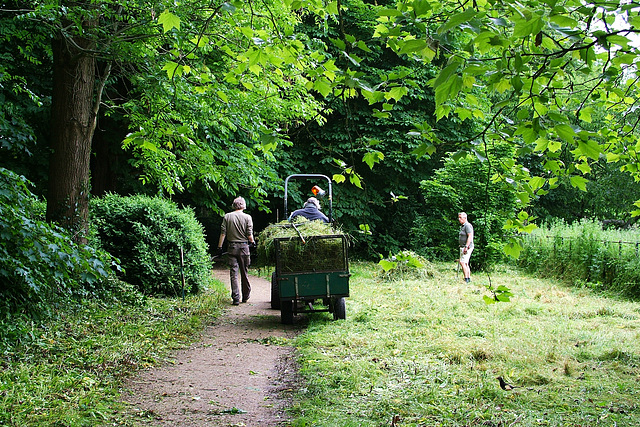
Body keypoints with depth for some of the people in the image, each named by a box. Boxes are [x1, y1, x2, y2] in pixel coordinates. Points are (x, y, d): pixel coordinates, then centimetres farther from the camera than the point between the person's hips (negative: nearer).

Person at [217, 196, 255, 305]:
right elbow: (249, 234, -6)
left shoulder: (227, 216, 1)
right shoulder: (247, 217, -3)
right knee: (244, 273, 11)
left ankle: (236, 298, -6)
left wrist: (220, 247, 3)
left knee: (233, 273, 0)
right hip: (244, 247, 0)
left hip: (231, 247, 0)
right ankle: (245, 297, 20)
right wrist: (252, 242, 14)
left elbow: (223, 233, -2)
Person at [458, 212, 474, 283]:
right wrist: (461, 246, 22)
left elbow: (470, 236, -22)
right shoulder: (462, 226, 18)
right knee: (466, 263, 12)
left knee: (462, 262, -16)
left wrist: (466, 247, -26)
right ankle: (469, 278, 16)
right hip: (463, 247, 11)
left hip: (467, 247, -11)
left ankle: (466, 279, -17)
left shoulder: (467, 225, -13)